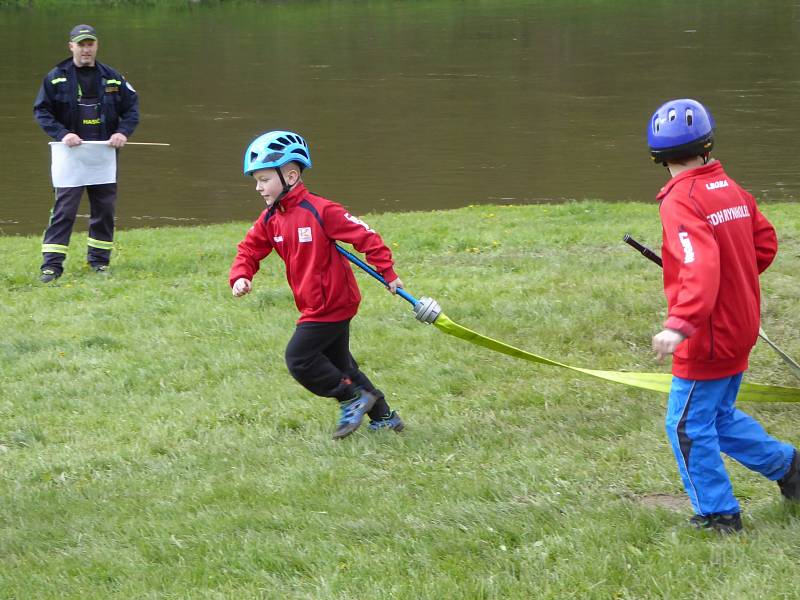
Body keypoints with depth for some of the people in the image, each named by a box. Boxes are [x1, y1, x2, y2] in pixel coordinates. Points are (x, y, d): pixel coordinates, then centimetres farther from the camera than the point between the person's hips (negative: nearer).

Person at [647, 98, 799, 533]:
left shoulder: (681, 201, -21)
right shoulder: (730, 189, 4)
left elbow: (701, 265, -32)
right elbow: (764, 243, 13)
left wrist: (679, 324, -40)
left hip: (707, 335, -8)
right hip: (740, 329, 8)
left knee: (688, 426, 4)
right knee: (719, 416, 24)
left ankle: (717, 514, 11)